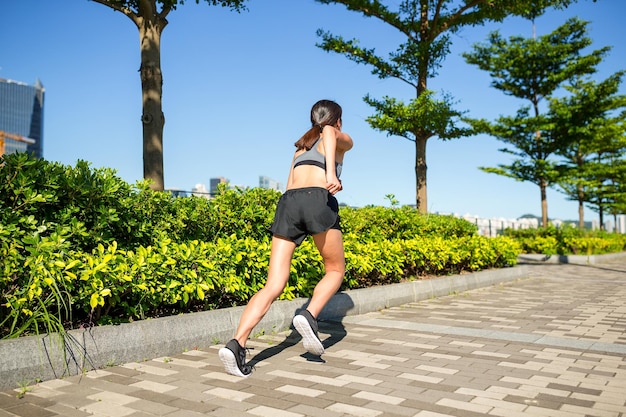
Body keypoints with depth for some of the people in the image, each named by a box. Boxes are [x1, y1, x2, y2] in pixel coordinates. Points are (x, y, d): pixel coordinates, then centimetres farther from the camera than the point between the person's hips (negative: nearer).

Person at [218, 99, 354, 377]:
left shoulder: (301, 146, 36)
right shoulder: (343, 140, 21)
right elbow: (329, 134, -6)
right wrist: (331, 173, -21)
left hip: (287, 201, 4)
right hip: (318, 201, -4)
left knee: (273, 286, -1)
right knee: (335, 270, 18)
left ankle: (237, 344, -18)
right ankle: (309, 316, -6)